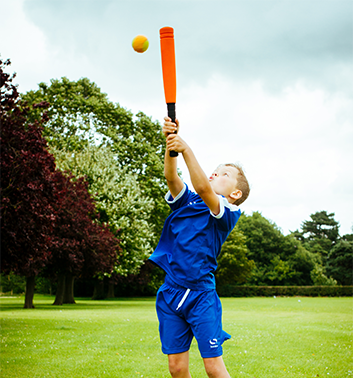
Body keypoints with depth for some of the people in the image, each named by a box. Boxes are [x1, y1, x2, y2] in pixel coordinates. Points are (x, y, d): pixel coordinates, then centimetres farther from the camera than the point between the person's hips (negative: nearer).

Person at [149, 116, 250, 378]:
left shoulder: (228, 214, -4)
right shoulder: (188, 201, 12)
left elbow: (203, 188, -22)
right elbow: (171, 177, -7)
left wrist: (186, 148, -27)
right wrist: (171, 144, -22)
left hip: (201, 295, -4)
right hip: (170, 294, 4)